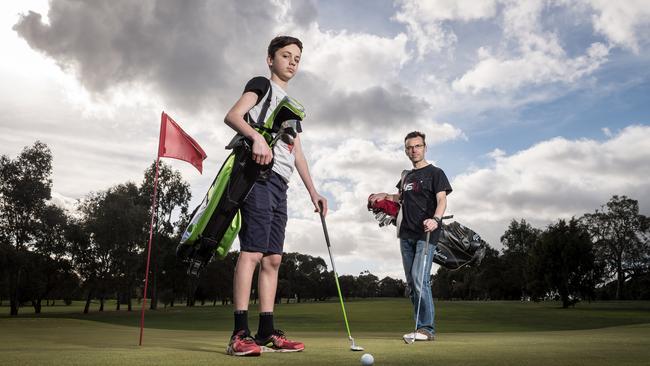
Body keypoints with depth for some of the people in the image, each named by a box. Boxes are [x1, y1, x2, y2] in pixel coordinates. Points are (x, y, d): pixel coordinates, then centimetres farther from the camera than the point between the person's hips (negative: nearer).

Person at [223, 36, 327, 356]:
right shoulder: (261, 84, 8)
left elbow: (297, 152, 26)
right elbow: (232, 116, -9)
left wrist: (312, 191, 19)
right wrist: (257, 136, -28)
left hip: (279, 184, 8)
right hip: (259, 174, -8)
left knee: (273, 257, 4)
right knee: (252, 251, -15)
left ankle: (266, 332, 7)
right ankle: (240, 334, -14)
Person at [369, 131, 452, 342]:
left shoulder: (435, 173, 0)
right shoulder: (406, 176, 20)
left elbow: (442, 199, -13)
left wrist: (436, 219, -32)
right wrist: (385, 196, 17)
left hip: (426, 234, -7)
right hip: (406, 234, 7)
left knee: (420, 279, -17)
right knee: (411, 282, 6)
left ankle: (427, 328, -10)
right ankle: (420, 328, 13)